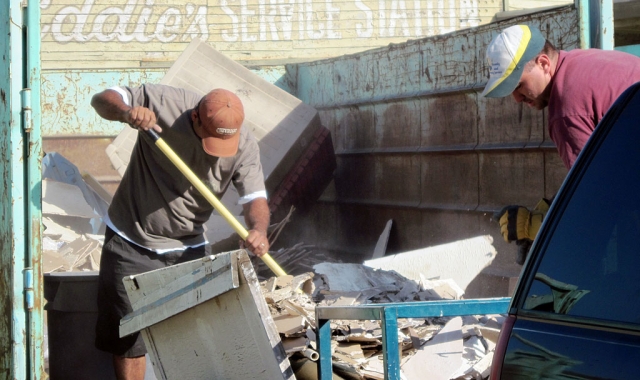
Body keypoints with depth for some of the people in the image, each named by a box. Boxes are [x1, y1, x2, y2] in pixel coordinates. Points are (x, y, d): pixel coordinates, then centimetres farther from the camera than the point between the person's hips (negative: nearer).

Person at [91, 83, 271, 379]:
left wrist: (258, 229, -40)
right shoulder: (164, 104, -20)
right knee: (127, 337, 3)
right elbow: (102, 99, -14)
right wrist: (125, 111, -37)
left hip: (188, 246, 2)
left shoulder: (244, 146, -14)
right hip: (131, 242, -2)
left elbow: (255, 197, -17)